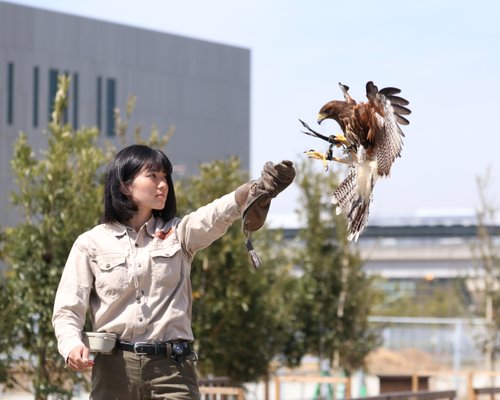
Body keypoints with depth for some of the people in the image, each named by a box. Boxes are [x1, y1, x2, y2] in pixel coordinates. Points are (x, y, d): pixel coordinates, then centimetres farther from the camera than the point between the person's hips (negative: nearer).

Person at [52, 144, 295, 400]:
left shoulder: (178, 234, 10)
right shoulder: (91, 244, 6)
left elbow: (218, 214, -10)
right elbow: (68, 310, 4)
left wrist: (261, 188, -30)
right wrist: (72, 345, -18)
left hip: (172, 368, 1)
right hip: (114, 369, -1)